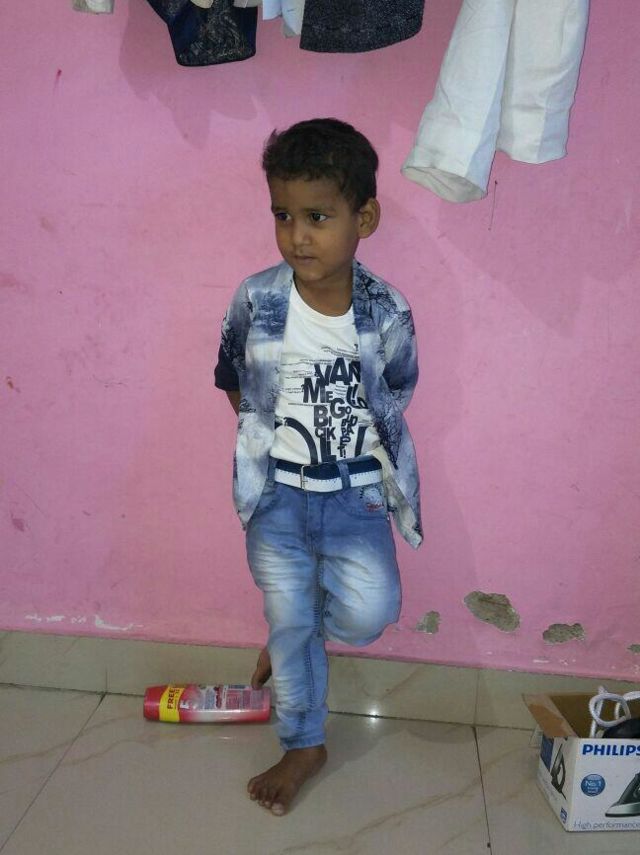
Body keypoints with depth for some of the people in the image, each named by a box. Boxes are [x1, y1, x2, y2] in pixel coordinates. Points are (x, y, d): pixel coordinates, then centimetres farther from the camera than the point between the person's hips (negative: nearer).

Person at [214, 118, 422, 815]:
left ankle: (289, 641, 18)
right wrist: (277, 447, 7)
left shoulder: (388, 314, -13)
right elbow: (235, 385, 5)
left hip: (356, 495, 0)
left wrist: (346, 453, 2)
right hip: (277, 496, 1)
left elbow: (394, 401, 2)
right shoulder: (256, 301, -11)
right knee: (289, 620, 7)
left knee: (369, 614, -17)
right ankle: (303, 744, 32)